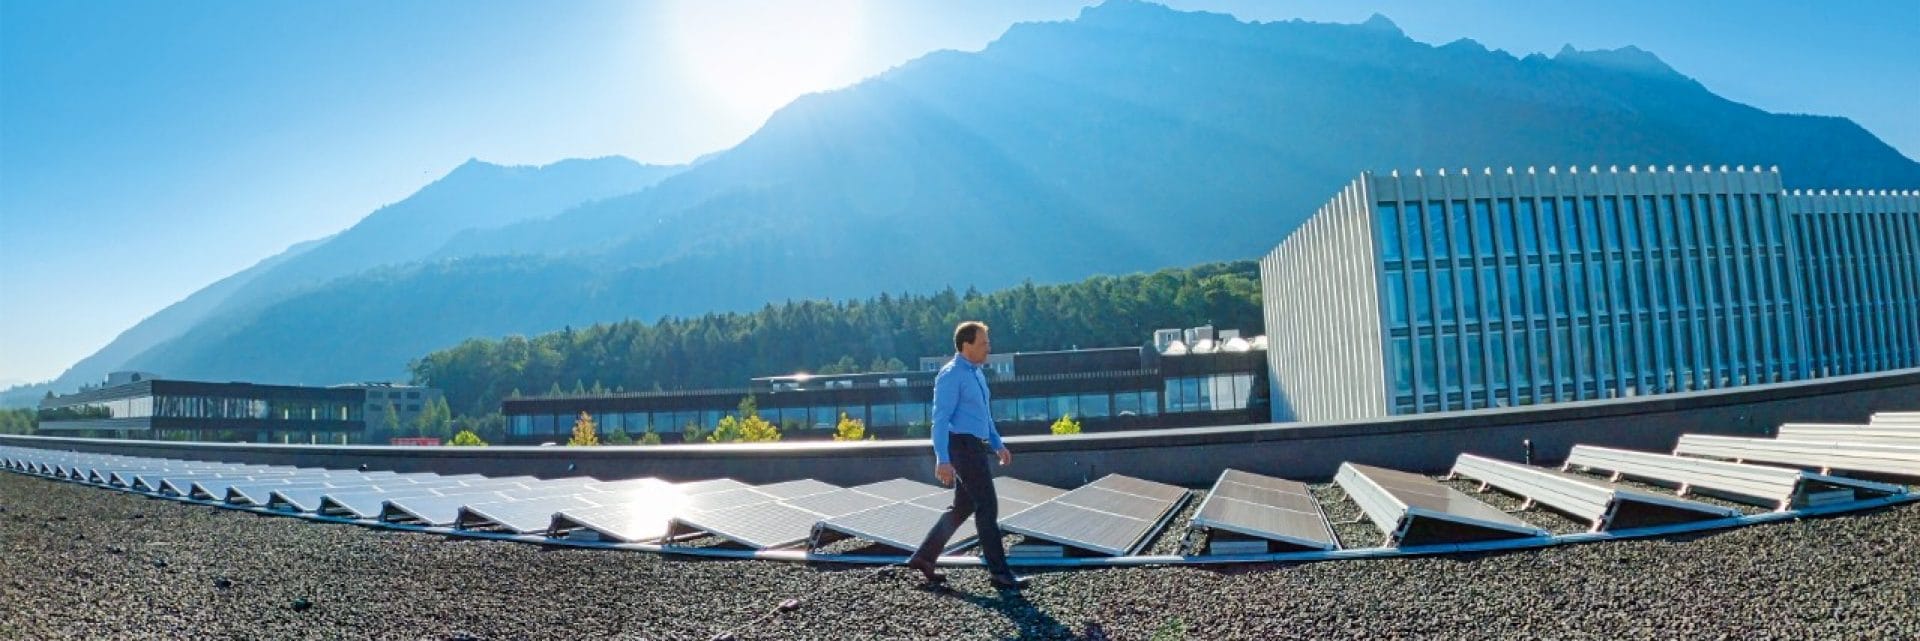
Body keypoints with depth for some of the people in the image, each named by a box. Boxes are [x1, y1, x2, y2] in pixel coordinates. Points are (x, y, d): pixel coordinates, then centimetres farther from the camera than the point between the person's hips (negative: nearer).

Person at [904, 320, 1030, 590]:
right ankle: (999, 572, 0)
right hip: (963, 446, -10)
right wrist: (943, 459, -24)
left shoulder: (976, 373, 15)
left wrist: (998, 445, 22)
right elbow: (941, 419, -19)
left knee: (963, 507, 14)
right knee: (987, 506, -7)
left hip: (976, 447, 10)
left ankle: (924, 557, 21)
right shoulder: (951, 375, -14)